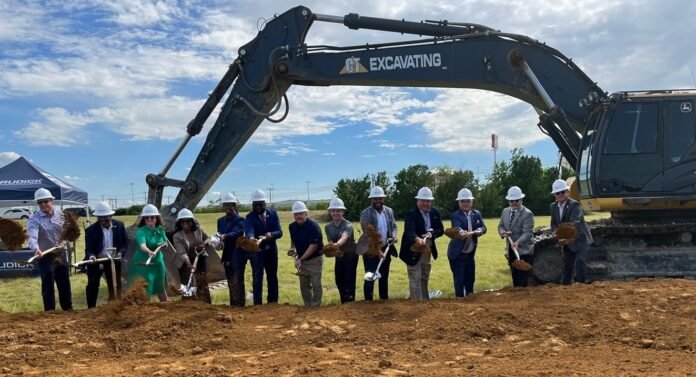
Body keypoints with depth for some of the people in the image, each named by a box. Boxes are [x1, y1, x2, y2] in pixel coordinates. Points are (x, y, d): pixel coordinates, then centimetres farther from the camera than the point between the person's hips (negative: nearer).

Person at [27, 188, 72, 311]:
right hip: (46, 257, -5)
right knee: (48, 286, 0)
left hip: (61, 254, 5)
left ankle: (68, 309, 31)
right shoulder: (34, 219, -17)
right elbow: (32, 236, -35)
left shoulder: (59, 214, 0)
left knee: (65, 285, 16)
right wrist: (36, 248, -53)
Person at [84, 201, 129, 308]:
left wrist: (120, 252, -21)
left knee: (114, 285, 9)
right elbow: (88, 249, -18)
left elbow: (125, 243, -2)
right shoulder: (91, 230, -16)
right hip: (95, 261, -2)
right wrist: (91, 256, -41)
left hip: (113, 260, 2)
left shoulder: (119, 225, -9)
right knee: (92, 285, -9)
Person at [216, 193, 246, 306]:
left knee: (238, 282, -10)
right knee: (231, 283, 13)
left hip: (238, 256, -6)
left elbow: (237, 232, -28)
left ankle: (240, 305, -6)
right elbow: (220, 237, 13)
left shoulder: (240, 220, -8)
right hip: (227, 256, 6)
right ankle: (233, 305, 21)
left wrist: (225, 236, -45)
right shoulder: (220, 220, 13)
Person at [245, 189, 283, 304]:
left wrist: (271, 235, -32)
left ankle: (273, 302, 21)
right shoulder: (250, 217, -11)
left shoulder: (273, 213, -3)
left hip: (271, 249, 2)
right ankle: (257, 303, 9)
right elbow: (249, 231, -31)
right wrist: (251, 238, -54)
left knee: (272, 276, 10)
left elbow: (279, 232, -10)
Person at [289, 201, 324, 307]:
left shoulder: (313, 226, -22)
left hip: (315, 259, -6)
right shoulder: (292, 226, -1)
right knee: (304, 285, 11)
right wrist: (292, 249, 3)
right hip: (301, 259, 6)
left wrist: (301, 259, -27)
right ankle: (307, 306, 23)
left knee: (316, 284, -6)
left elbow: (313, 246, -24)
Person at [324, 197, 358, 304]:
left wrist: (337, 245, -63)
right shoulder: (328, 227, -3)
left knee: (349, 281, -10)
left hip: (350, 256, -6)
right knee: (339, 281, 13)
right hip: (338, 257, 6)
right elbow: (330, 242, -10)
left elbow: (344, 237, -42)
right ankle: (344, 303, 28)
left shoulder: (348, 225, -22)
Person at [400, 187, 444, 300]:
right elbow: (409, 231, -34)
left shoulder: (435, 212, 1)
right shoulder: (411, 214, -18)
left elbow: (441, 230, 3)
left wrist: (431, 233, -19)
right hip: (414, 251, -6)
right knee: (415, 280, -3)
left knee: (424, 279, 20)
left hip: (427, 252, 6)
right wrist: (417, 239, -55)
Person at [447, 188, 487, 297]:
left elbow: (483, 228, -5)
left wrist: (473, 232, -26)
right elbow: (458, 229, -31)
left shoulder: (476, 214, 4)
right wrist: (463, 233, -53)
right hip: (458, 254, -6)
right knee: (459, 281, -2)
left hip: (470, 254, 6)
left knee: (470, 279, 16)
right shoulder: (456, 216, -13)